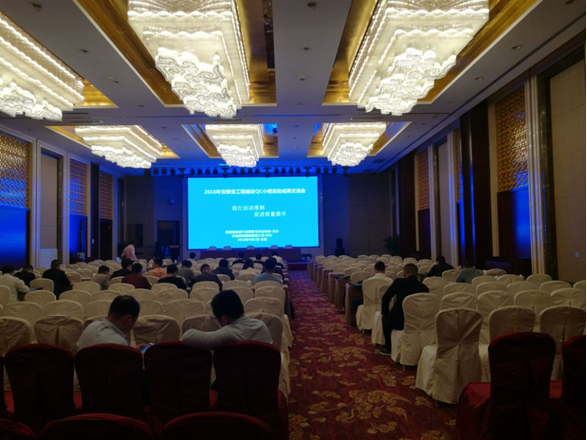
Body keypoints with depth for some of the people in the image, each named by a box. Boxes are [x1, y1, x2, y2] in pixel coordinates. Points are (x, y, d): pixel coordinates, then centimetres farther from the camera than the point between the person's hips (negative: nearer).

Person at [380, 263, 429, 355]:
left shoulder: (399, 282, -8)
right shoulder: (424, 287, 1)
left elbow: (385, 298, -5)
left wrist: (385, 313, 12)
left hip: (399, 321, -4)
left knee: (385, 318, 28)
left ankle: (389, 348, 32)